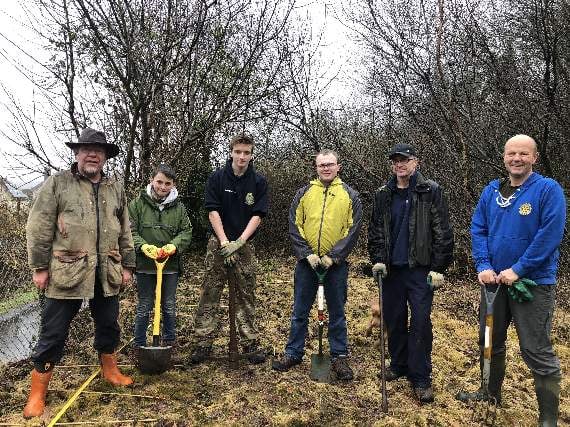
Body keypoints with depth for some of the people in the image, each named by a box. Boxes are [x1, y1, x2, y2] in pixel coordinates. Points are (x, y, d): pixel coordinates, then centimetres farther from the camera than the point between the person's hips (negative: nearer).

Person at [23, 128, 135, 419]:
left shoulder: (115, 189, 12)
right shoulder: (57, 184, -1)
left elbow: (125, 232, 15)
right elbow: (39, 229, -4)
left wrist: (127, 266, 12)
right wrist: (40, 267, -7)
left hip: (107, 274, 4)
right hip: (66, 272, -4)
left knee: (108, 326, 17)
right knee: (53, 333, 4)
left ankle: (110, 371, 38)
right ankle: (37, 393, 20)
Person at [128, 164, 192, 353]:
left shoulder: (179, 207, 3)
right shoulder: (138, 204, -3)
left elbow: (186, 232, 3)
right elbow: (130, 231, -5)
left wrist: (174, 245, -15)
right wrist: (142, 246, -21)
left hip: (171, 265, 2)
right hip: (145, 265, -2)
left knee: (169, 306, 14)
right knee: (144, 307, 10)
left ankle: (170, 342, 30)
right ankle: (139, 345, 23)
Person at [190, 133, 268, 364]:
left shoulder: (258, 182, 2)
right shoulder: (217, 178, 1)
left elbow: (257, 216, -3)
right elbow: (213, 213, -4)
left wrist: (238, 243, -12)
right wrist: (225, 243, -12)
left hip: (244, 246, 0)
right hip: (218, 244, 0)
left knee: (246, 297, 6)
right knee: (209, 297, 2)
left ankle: (250, 343, 15)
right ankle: (203, 343, 11)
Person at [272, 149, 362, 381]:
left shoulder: (350, 195, 2)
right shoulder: (304, 193, 5)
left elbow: (353, 230, -3)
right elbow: (294, 226, 1)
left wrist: (333, 256, -12)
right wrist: (307, 254, -10)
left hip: (336, 264, -1)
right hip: (307, 262, 1)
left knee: (337, 312, 10)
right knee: (300, 311, 10)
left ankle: (339, 357, 23)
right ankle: (293, 353, 25)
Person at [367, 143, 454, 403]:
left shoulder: (431, 191, -4)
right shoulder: (383, 195, 8)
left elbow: (443, 232, -6)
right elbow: (375, 230, 12)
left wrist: (438, 268, -10)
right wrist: (377, 259, 1)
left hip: (420, 269, -4)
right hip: (392, 269, 4)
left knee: (420, 323, -1)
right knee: (394, 320, 12)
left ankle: (420, 379, 10)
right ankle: (398, 365, 30)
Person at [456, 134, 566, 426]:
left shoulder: (548, 189, -10)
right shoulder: (491, 191, 6)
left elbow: (550, 235, -18)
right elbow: (478, 230, 4)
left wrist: (517, 270, -20)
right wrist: (483, 265, -9)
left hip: (533, 283, -6)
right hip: (494, 281, 6)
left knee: (537, 351, 0)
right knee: (490, 341, 18)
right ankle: (491, 393, 39)